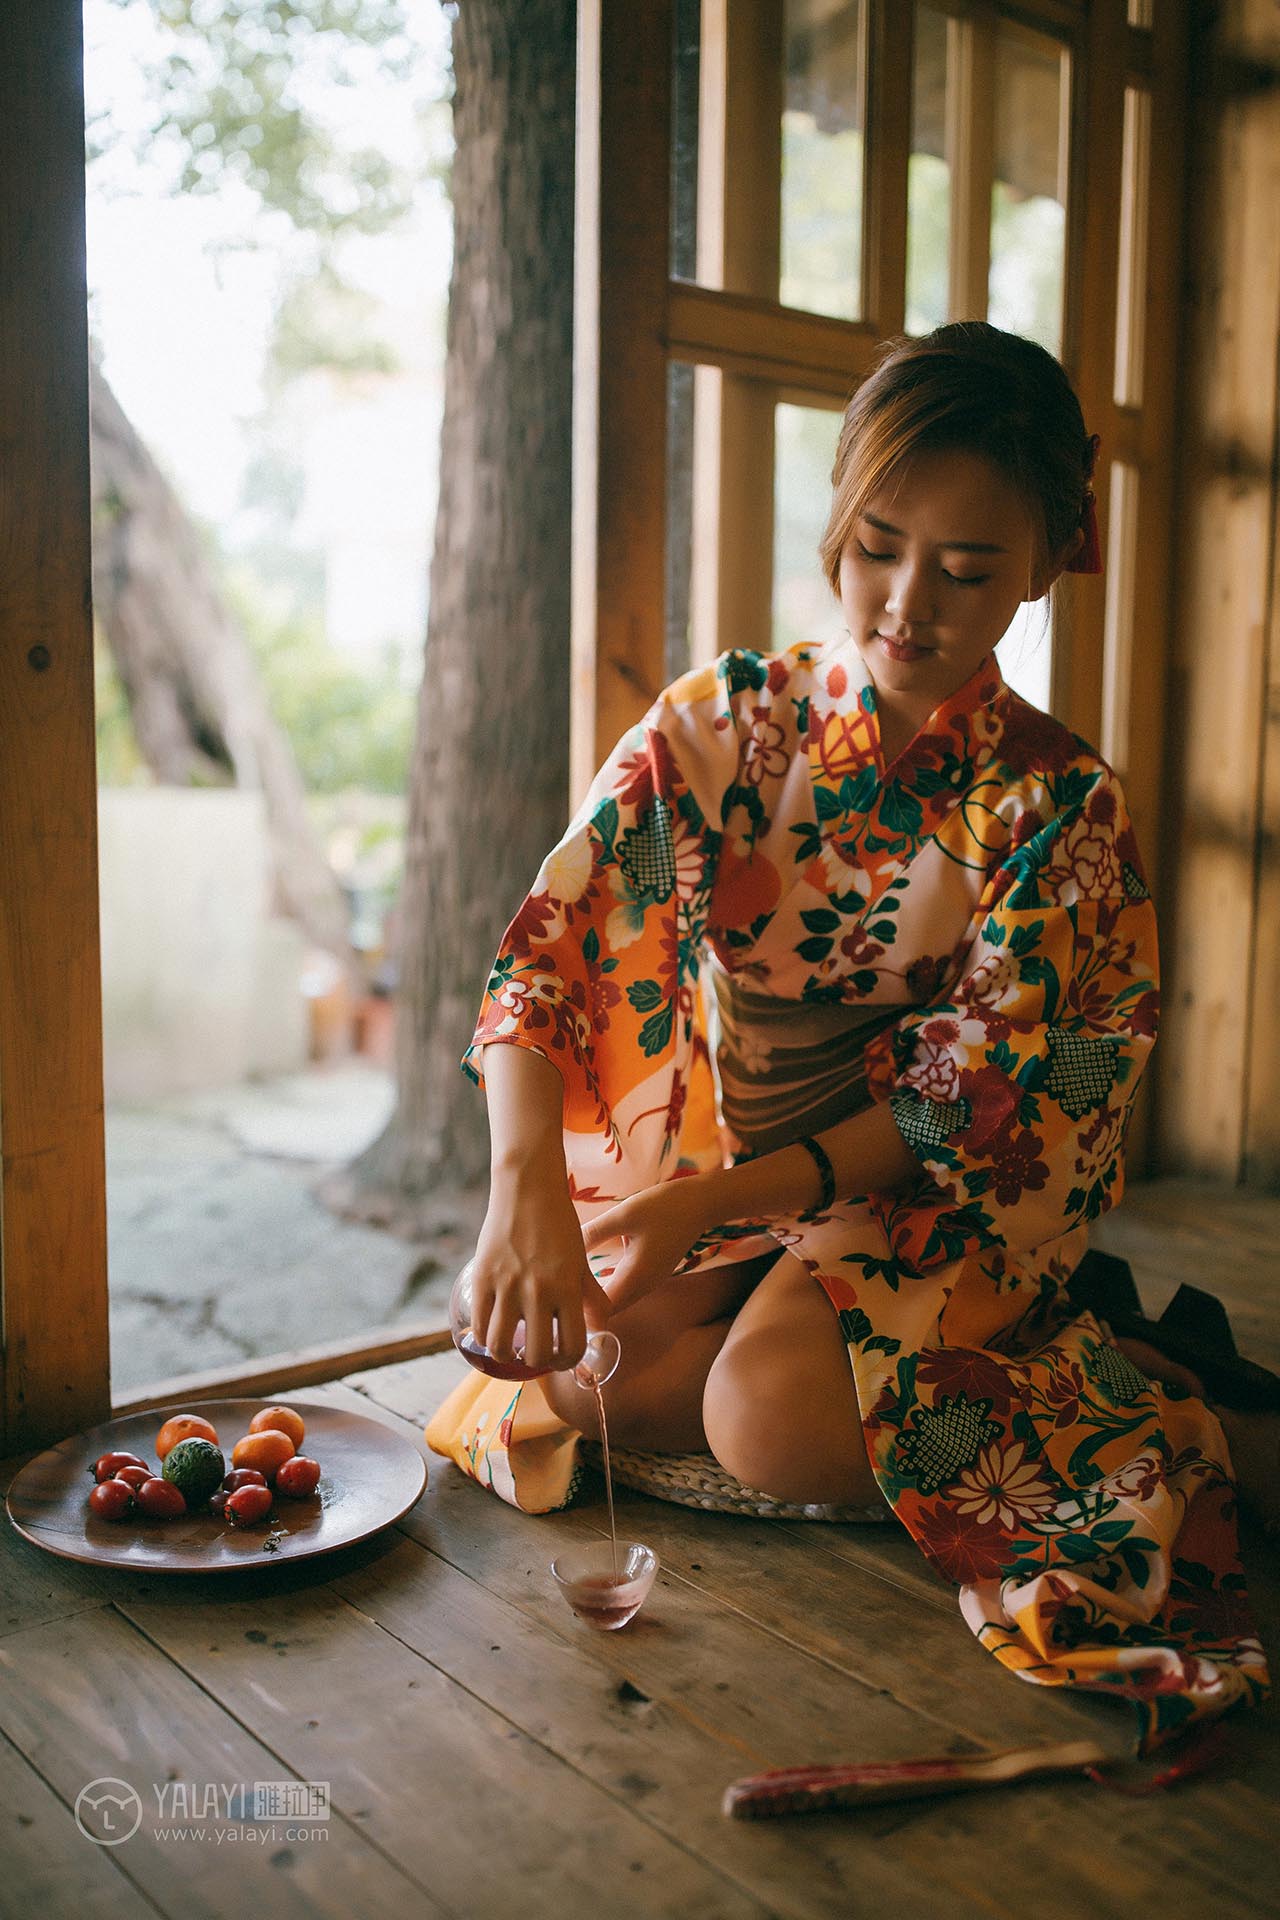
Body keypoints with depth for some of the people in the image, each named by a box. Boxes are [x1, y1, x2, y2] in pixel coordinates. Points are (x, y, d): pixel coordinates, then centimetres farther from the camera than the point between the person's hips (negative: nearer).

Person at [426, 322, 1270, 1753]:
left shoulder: (1060, 807, -10)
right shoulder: (719, 723, -6)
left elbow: (974, 1107, -12)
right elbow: (544, 950, -12)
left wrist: (721, 1200, -24)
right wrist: (526, 1178, -31)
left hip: (927, 1198, -2)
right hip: (706, 1165, 3)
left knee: (771, 1414, -28)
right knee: (562, 1361, -22)